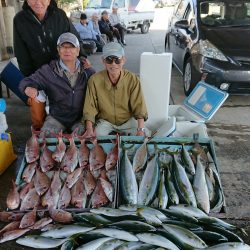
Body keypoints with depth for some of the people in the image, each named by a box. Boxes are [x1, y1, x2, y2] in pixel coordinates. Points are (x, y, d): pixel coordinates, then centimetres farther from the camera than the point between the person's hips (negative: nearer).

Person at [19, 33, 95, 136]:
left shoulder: (88, 72, 2)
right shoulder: (48, 71, -1)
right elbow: (26, 82, 4)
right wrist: (28, 88, -23)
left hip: (81, 117, 0)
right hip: (56, 118, 1)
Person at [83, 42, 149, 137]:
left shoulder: (133, 79, -13)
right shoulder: (94, 80, -13)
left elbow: (139, 106, -14)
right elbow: (90, 108, -10)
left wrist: (141, 129, -28)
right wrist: (89, 129, -24)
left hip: (128, 120, 1)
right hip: (105, 121, 0)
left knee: (145, 135, -18)